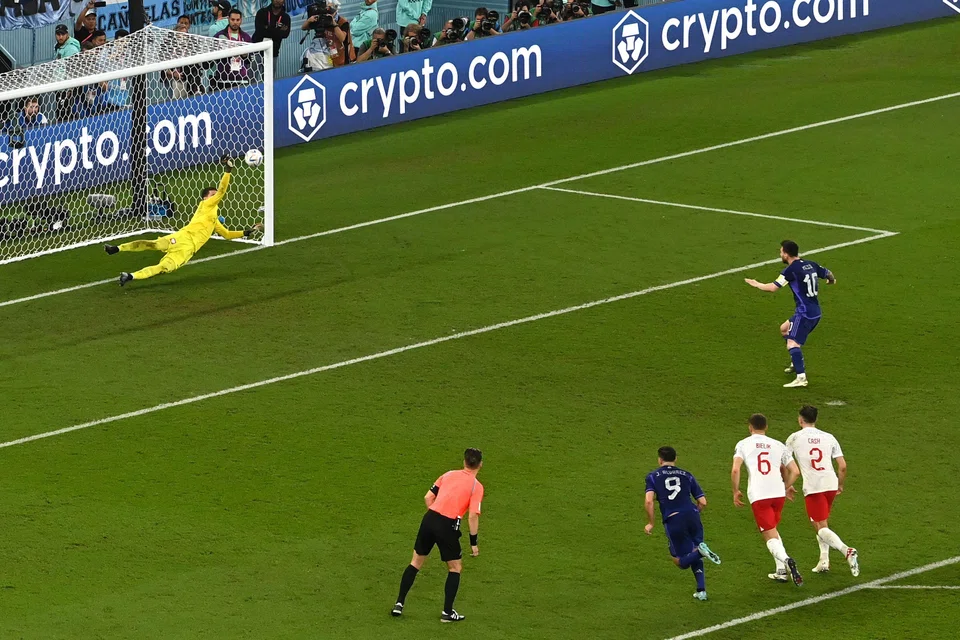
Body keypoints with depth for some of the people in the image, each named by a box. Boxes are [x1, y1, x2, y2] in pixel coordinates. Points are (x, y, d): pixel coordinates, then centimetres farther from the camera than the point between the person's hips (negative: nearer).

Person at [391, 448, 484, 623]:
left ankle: (399, 604, 18)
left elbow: (428, 497, 13)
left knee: (416, 561, 19)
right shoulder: (476, 486, -1)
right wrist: (473, 542, -3)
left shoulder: (449, 475, 14)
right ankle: (447, 612, 13)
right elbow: (473, 515, -10)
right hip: (448, 526, -4)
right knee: (455, 568, 14)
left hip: (429, 518, 4)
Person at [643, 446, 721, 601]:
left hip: (673, 520, -3)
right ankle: (701, 590, 5)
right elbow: (703, 502, 13)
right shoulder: (687, 475, 18)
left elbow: (648, 501, -5)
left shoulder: (653, 476, 10)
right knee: (695, 557, 21)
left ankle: (701, 551, -24)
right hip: (692, 516, 3)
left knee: (681, 561, 7)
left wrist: (650, 523, 6)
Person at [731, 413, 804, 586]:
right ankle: (781, 571, 19)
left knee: (771, 537, -2)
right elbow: (794, 471, 14)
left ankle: (786, 561, -32)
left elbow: (735, 470, -7)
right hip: (778, 492, 4)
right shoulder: (778, 445, 16)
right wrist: (787, 487, 32)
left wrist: (736, 491, 7)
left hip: (758, 495, -4)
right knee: (772, 530, 26)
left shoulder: (743, 444, 7)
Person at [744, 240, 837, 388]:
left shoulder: (791, 270, -14)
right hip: (815, 311, 9)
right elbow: (829, 274, 21)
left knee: (792, 343, -16)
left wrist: (756, 284, 4)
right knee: (784, 329, 27)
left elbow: (772, 287, -14)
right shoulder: (811, 265, 8)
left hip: (804, 313, -9)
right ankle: (796, 364, 35)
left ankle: (801, 378, -28)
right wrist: (832, 280, 46)